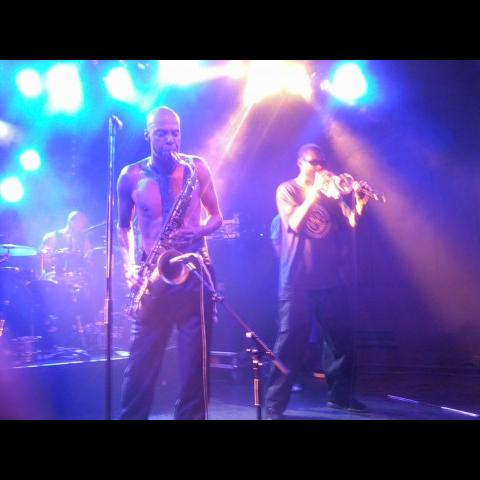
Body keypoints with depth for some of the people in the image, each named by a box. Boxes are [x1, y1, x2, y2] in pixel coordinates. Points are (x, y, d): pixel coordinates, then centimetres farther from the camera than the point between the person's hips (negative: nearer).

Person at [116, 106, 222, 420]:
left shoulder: (197, 168, 3)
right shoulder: (131, 176, 3)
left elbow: (216, 217, 8)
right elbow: (124, 226, 13)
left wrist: (198, 232, -14)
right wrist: (129, 265, -2)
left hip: (195, 270, 0)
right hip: (153, 274, 0)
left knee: (196, 357, 3)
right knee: (142, 359, 3)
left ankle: (191, 415, 17)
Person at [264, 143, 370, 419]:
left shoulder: (330, 191, 13)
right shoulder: (287, 190, 1)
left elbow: (352, 222, 4)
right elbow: (295, 224, -15)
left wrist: (360, 202, -13)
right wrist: (314, 192, -16)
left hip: (332, 278, 5)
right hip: (298, 280, -5)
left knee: (342, 337, 10)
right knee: (291, 342, -7)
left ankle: (341, 394, 27)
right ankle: (275, 406, 0)